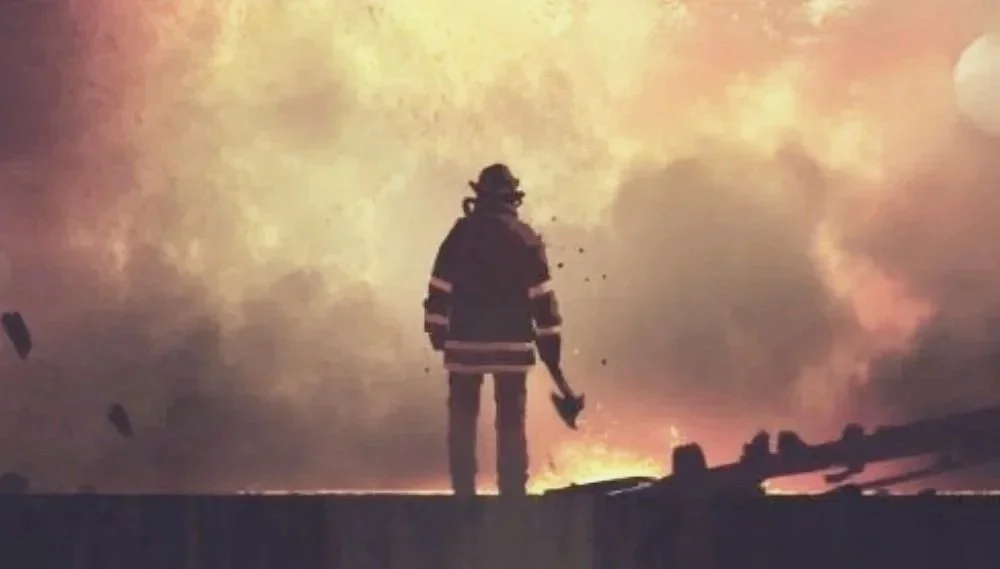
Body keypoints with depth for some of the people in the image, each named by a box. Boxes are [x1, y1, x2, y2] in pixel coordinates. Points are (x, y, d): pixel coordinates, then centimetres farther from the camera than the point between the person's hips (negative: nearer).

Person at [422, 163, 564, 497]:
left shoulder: (461, 234, 0)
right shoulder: (525, 238, -2)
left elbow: (440, 287, 0)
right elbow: (541, 295, -5)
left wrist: (436, 329, 10)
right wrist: (550, 341, 0)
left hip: (465, 340, 0)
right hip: (511, 342, 0)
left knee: (462, 420, 9)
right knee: (511, 421, 5)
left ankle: (463, 491, 9)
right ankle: (512, 492, 4)